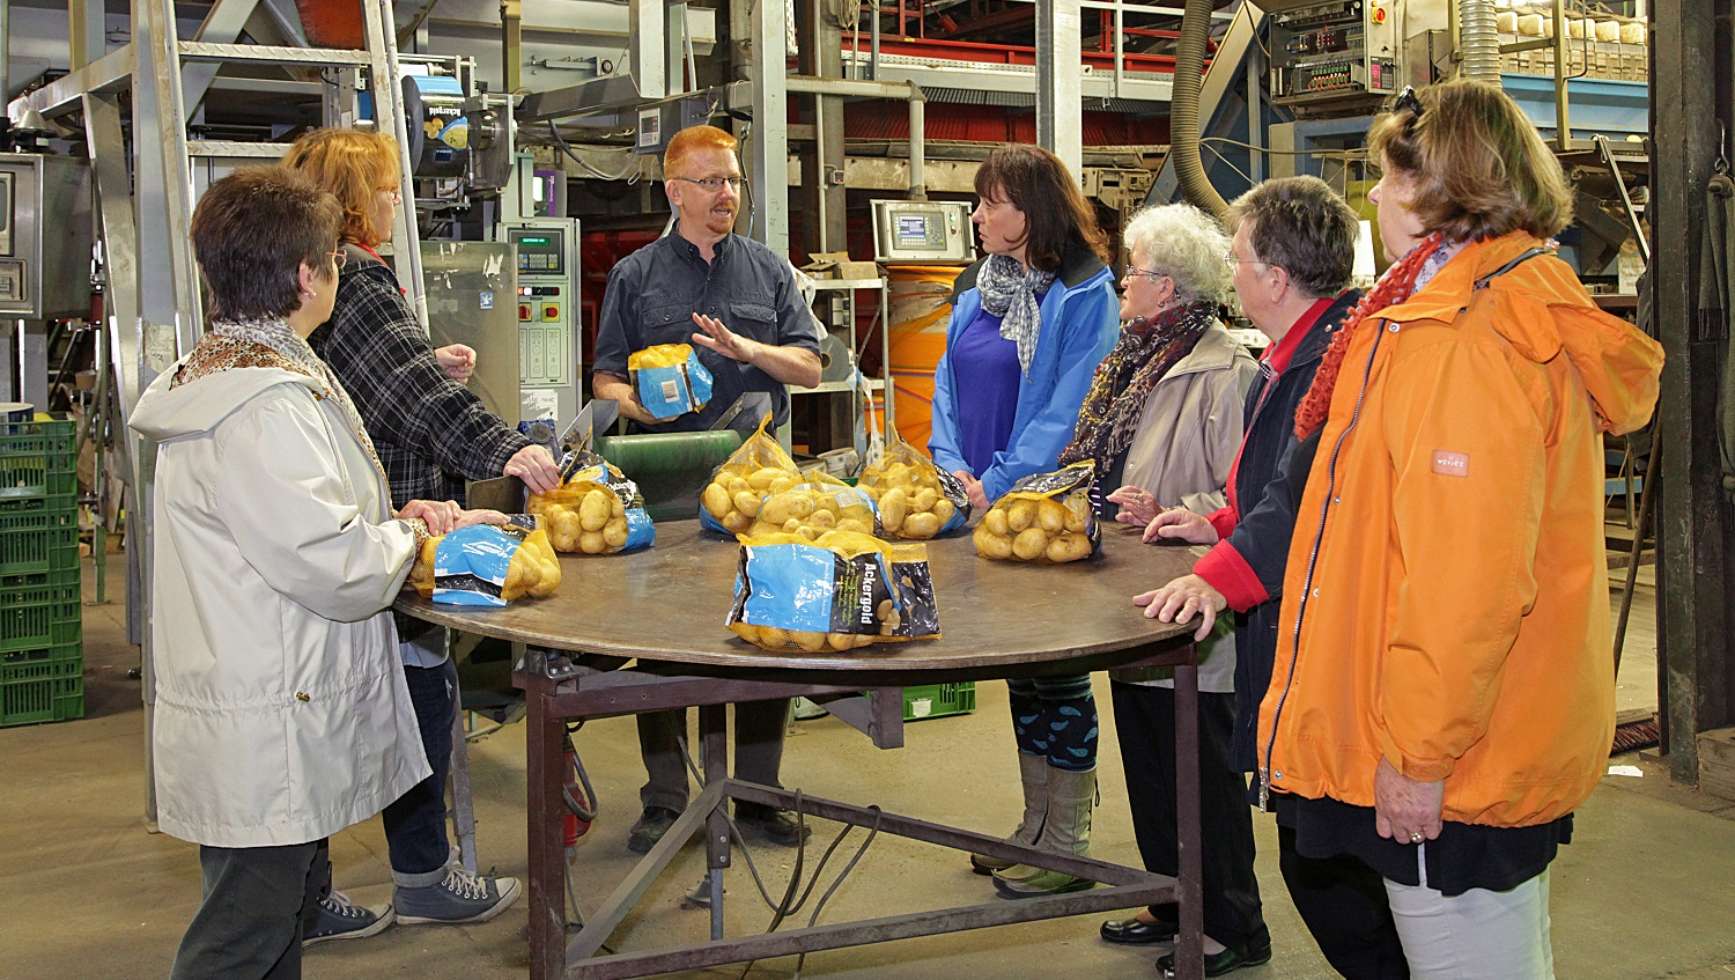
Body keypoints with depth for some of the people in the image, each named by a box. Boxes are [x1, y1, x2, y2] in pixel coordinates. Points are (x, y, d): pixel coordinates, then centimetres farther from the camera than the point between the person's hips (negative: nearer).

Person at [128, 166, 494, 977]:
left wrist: (391, 519, 6)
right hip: (267, 737, -11)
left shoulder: (225, 370, 12)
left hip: (261, 716, 11)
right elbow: (336, 568, -25)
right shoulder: (262, 406, -23)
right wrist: (406, 535, -4)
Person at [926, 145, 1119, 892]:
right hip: (983, 506, 7)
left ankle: (1066, 845, 13)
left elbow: (1070, 406, -18)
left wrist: (1002, 485, -20)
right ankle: (1035, 826, 28)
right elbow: (949, 385, 12)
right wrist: (953, 467, -4)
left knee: (1055, 669, 1)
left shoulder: (1083, 293, -12)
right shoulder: (978, 287, 12)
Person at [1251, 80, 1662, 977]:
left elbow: (1464, 573, -26)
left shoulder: (1463, 339, -22)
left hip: (1447, 769, -10)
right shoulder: (1528, 307, 12)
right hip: (1515, 741, 10)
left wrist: (1419, 751, -20)